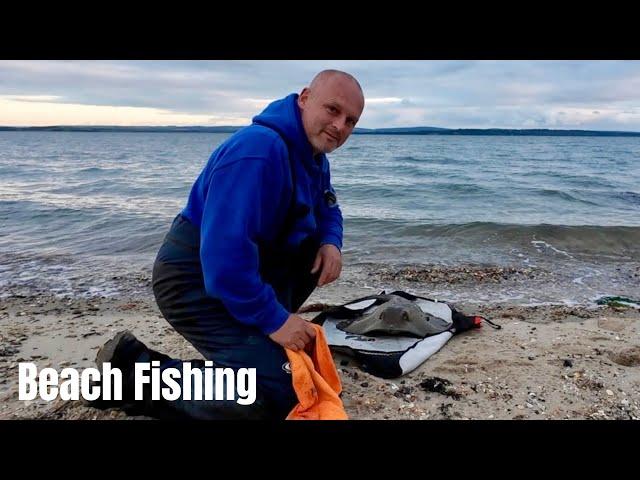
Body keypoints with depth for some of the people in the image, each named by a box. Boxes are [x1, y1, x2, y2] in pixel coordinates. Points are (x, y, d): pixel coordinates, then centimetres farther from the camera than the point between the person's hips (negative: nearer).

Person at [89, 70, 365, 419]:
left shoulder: (313, 154, 7)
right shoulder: (258, 150, -26)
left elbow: (327, 210, 21)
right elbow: (225, 253, -31)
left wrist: (331, 243, -3)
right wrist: (272, 320, -23)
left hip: (244, 268, 10)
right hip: (196, 279, -10)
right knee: (276, 394, -18)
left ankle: (250, 336, 10)